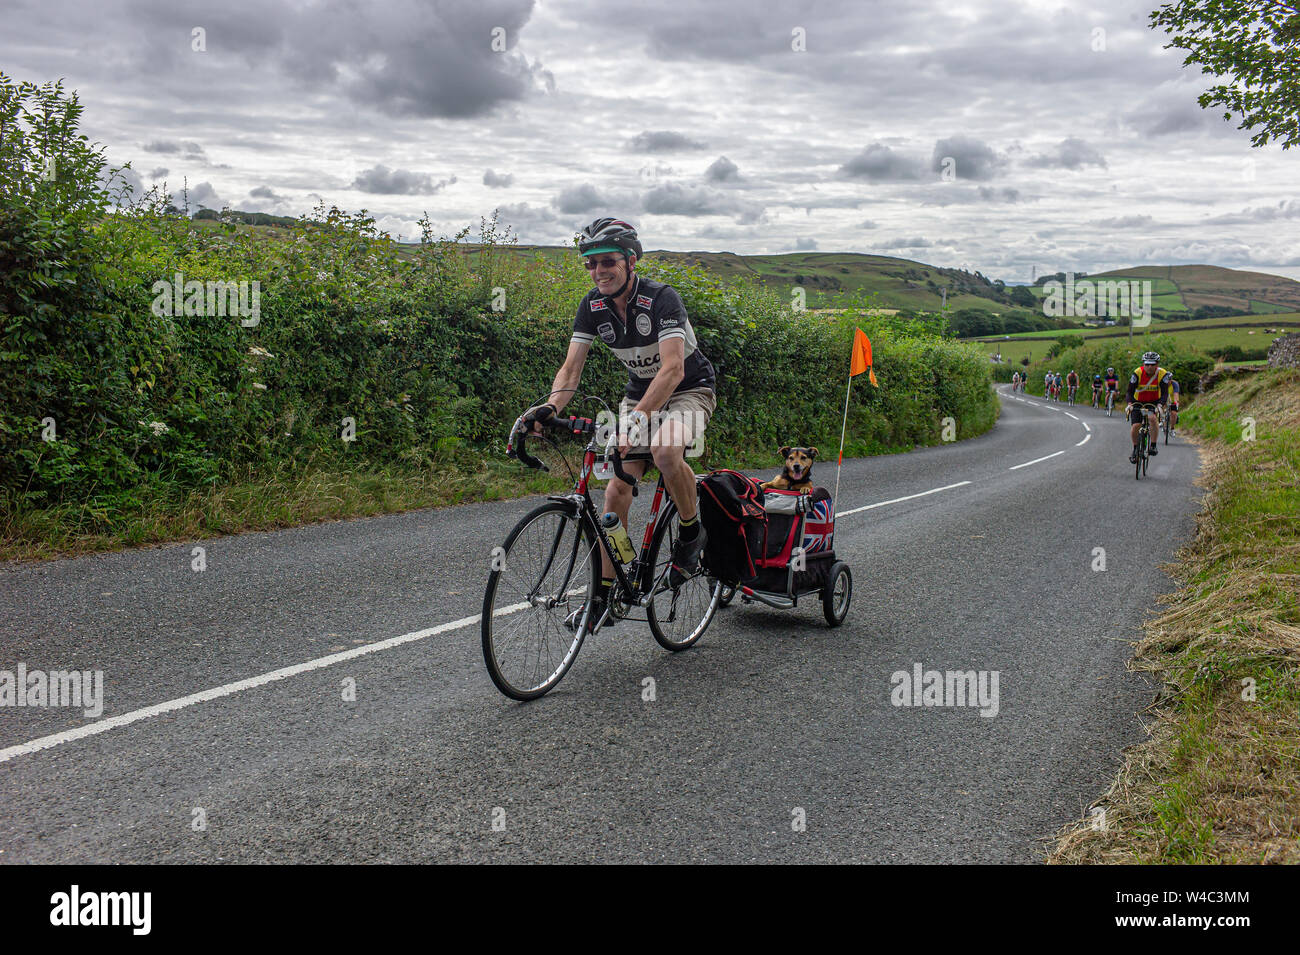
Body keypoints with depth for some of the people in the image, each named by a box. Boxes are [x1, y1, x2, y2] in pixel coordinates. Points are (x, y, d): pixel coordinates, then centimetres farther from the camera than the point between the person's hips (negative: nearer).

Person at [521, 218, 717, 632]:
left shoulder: (661, 298, -27)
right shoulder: (592, 306, -9)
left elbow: (673, 368, -37)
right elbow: (571, 368, -12)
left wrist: (640, 415, -50)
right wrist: (550, 407, -32)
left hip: (690, 388, -5)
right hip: (639, 392, 6)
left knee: (665, 452, -36)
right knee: (618, 488, -5)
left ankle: (691, 533, -8)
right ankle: (604, 593, 4)